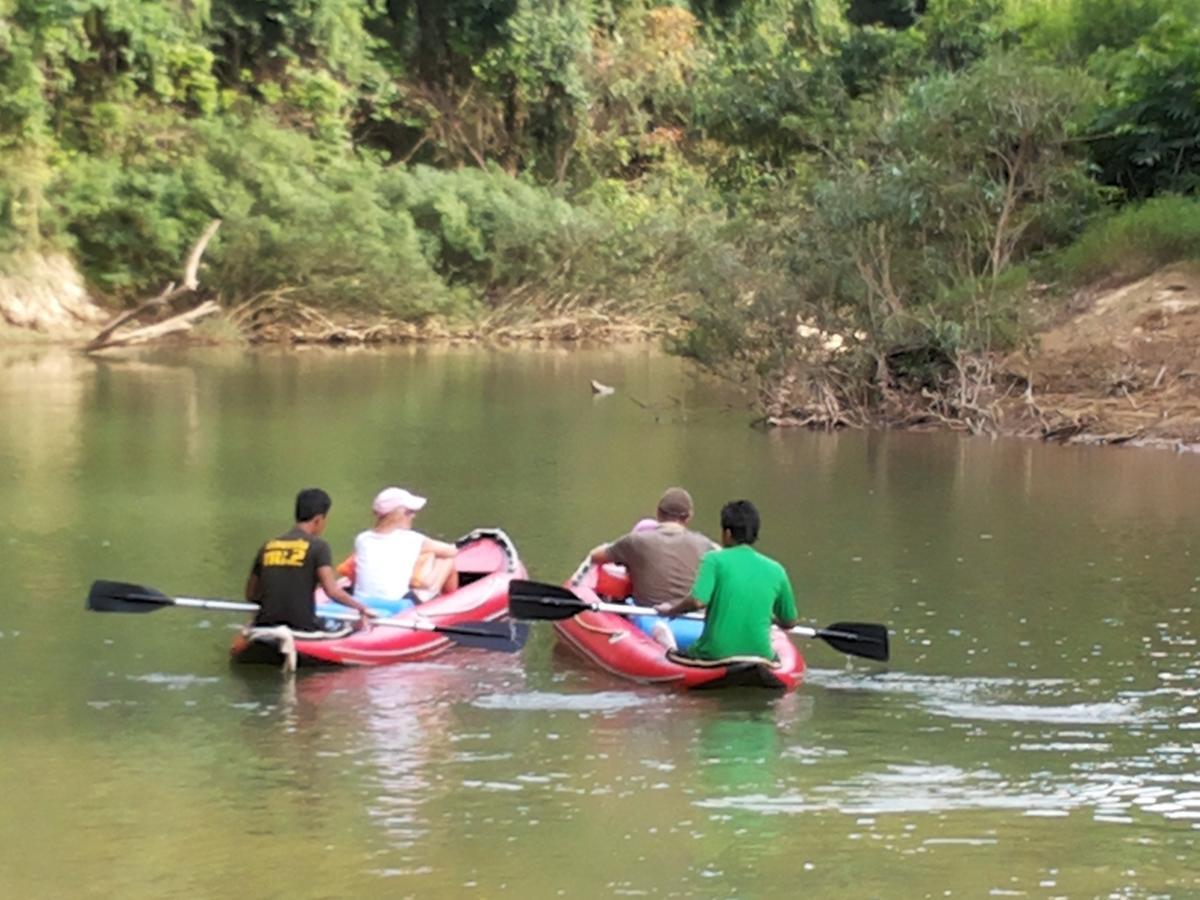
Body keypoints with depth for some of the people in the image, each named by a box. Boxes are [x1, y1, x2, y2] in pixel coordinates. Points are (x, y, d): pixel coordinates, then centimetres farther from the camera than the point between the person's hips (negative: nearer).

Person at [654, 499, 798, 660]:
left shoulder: (715, 560, -7)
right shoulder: (775, 570, 3)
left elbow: (697, 601, -19)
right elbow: (789, 622, 11)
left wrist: (671, 610, 1)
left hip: (715, 654, -2)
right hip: (760, 654, 3)